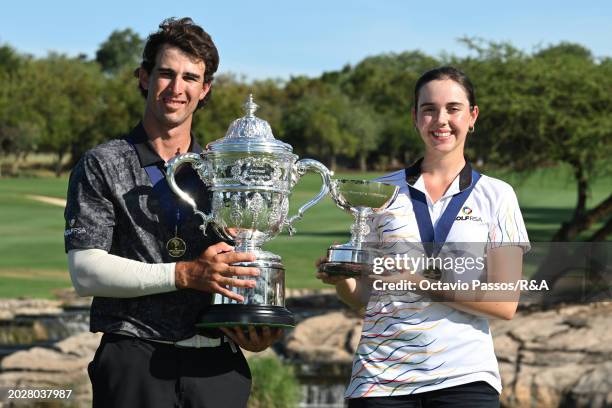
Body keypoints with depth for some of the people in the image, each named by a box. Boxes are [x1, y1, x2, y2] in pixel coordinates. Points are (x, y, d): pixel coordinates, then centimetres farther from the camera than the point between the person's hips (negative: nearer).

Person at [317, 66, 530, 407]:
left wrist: (422, 283, -16)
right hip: (380, 377, 1)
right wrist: (340, 278, -10)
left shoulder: (496, 196, 5)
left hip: (463, 377, -1)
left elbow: (505, 304, -3)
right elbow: (361, 297, 13)